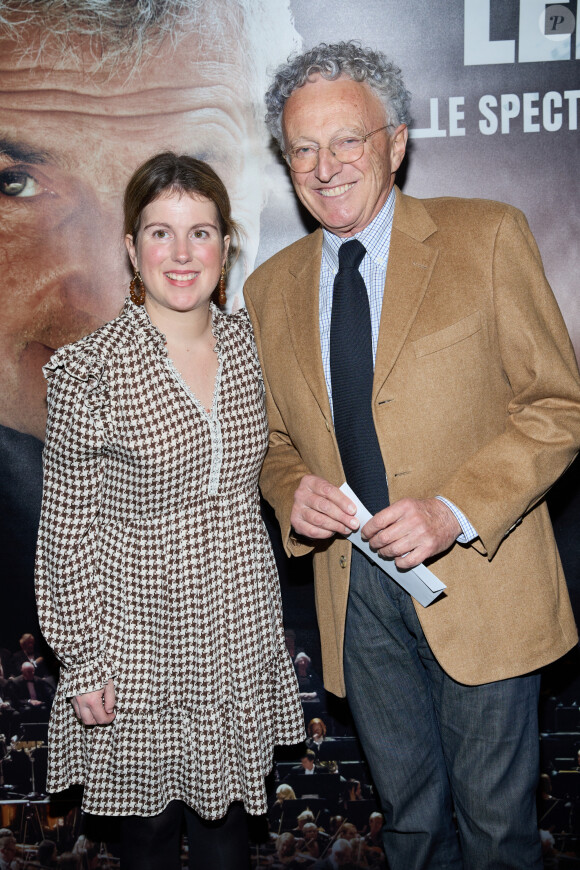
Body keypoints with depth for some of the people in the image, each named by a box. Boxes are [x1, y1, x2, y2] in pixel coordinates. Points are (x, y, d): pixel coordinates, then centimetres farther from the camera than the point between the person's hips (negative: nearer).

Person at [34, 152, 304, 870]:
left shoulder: (246, 342, 0)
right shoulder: (87, 371, -15)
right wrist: (82, 661, -8)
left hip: (239, 629, 4)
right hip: (140, 633, -4)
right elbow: (67, 530, -9)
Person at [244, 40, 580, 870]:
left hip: (478, 578, -3)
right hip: (355, 589, 4)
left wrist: (455, 511, -20)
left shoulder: (487, 237, -6)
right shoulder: (272, 286, 6)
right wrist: (291, 492, -10)